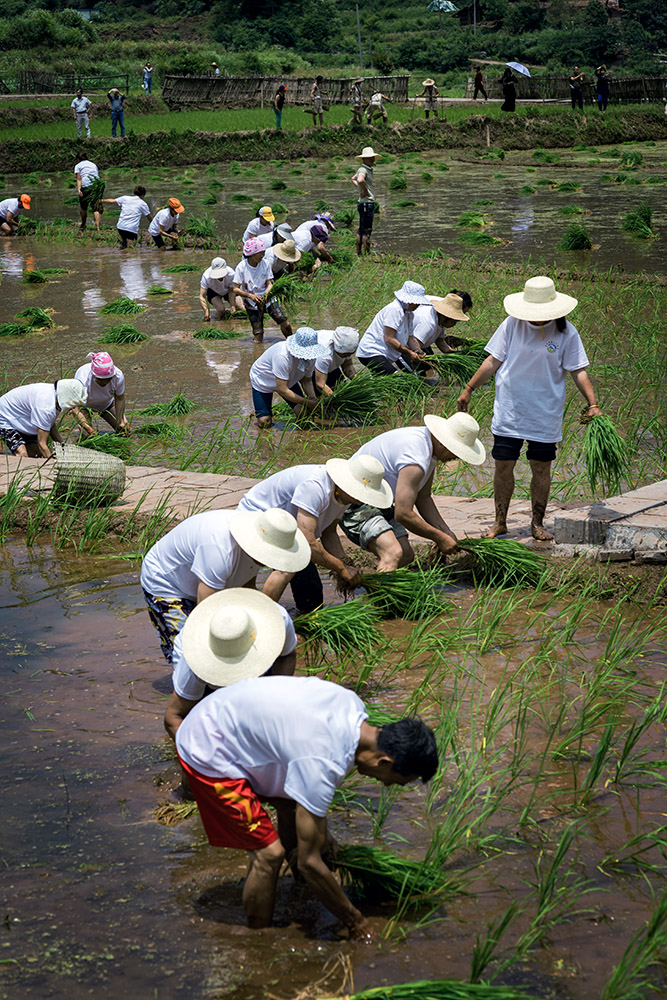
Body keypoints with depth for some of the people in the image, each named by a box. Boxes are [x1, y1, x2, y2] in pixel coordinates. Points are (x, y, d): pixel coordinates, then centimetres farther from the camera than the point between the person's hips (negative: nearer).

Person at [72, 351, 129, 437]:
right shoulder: (83, 379, -42)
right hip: (84, 404, -3)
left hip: (106, 404, 3)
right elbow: (76, 411, -37)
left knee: (125, 430, -5)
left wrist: (120, 421, -23)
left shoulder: (118, 376, -34)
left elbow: (119, 399, -13)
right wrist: (90, 429, -49)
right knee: (90, 435, -21)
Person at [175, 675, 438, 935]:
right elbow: (309, 862, -23)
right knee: (269, 853, -10)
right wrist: (355, 921, -12)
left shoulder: (353, 705, -8)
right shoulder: (321, 765, -32)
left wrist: (321, 832, 18)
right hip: (207, 753, -9)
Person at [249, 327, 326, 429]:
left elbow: (306, 380, -5)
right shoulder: (282, 356, -44)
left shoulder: (310, 356, -23)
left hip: (288, 380, 5)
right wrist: (308, 403, -35)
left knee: (303, 413, -13)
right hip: (262, 381, -5)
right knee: (264, 423, -7)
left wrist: (313, 399, -24)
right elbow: (282, 390, -38)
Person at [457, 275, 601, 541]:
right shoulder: (512, 324, -5)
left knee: (541, 469, 6)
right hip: (509, 412, 0)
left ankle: (538, 523, 21)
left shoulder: (566, 333, -6)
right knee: (503, 466, 2)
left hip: (545, 416, 0)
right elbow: (493, 361, 2)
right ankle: (500, 522, 16)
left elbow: (578, 371, -3)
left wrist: (592, 404, -13)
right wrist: (468, 389, 4)